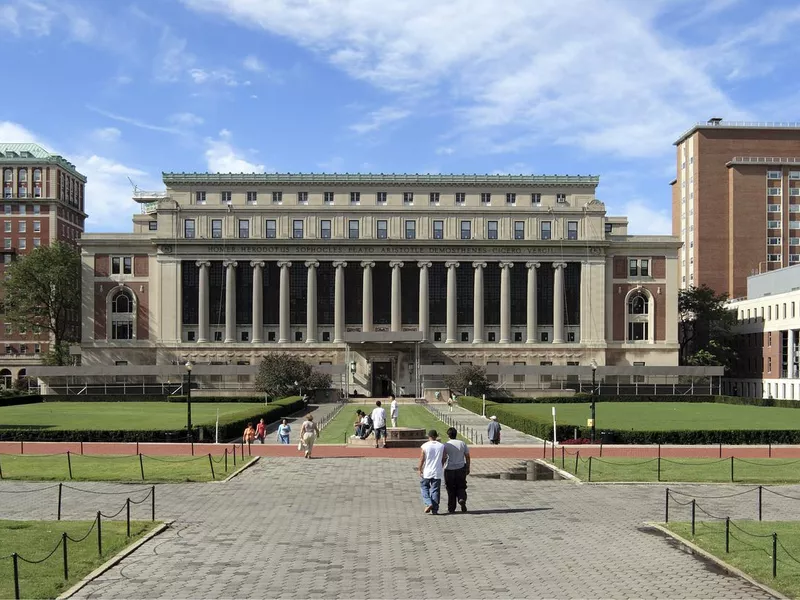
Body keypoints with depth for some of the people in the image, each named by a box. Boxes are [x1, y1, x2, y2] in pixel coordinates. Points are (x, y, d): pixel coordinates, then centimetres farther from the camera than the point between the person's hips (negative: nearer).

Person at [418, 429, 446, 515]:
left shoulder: (425, 446, -8)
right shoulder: (442, 446, -1)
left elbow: (422, 459, -7)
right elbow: (444, 458, 5)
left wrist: (420, 469, 4)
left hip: (427, 472, -2)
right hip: (437, 472, 2)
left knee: (424, 487, 16)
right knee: (435, 490, 7)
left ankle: (428, 503, -3)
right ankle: (435, 510, 7)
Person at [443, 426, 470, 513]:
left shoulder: (446, 445, -6)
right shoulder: (462, 444, 2)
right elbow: (467, 457, 5)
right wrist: (468, 468, 14)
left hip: (449, 470, -2)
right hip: (461, 469, 2)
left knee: (451, 490, 8)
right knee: (461, 487, 14)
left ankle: (451, 508, 12)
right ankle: (462, 499, -14)